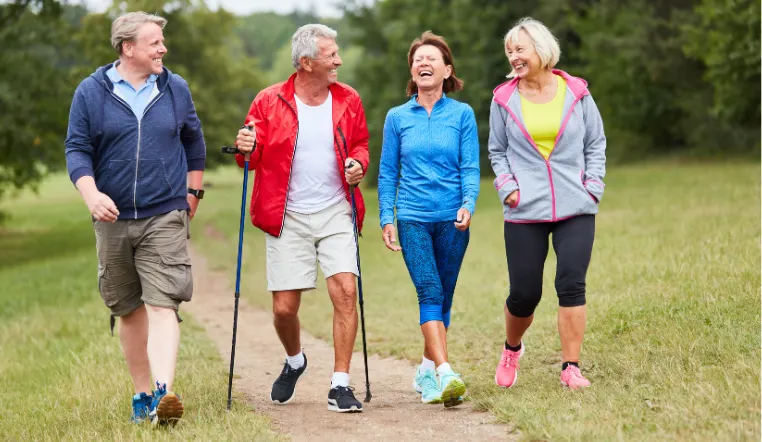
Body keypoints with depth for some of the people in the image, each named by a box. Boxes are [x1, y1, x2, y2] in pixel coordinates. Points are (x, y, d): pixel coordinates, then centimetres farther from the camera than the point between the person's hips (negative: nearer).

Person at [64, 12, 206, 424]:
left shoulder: (175, 89, 4)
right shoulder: (91, 92, 0)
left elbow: (194, 141, 18)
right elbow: (77, 149, -1)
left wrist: (193, 192, 18)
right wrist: (91, 194, -17)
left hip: (165, 219, -1)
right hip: (113, 220, 1)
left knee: (162, 305, -14)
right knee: (128, 310, 10)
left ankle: (163, 393, -23)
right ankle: (142, 392, 21)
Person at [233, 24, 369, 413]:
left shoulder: (347, 100, 4)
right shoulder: (269, 102, -3)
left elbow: (360, 144, 18)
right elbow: (253, 158, 4)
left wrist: (358, 164, -5)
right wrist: (245, 149, -19)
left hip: (335, 213, 1)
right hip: (288, 217, -1)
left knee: (345, 292, -15)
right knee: (284, 307, 0)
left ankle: (340, 385, -8)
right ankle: (294, 361, 34)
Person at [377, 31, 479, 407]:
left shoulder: (462, 114, 4)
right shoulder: (397, 118, 7)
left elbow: (470, 167, 1)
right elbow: (388, 172, 9)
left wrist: (468, 205, -15)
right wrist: (386, 218, 2)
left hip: (452, 220, 1)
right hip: (412, 218, -1)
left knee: (442, 297, 7)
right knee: (429, 292, -15)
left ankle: (426, 369, 24)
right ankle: (445, 374, -24)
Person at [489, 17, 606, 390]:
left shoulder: (576, 93, 4)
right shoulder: (504, 99, 5)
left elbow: (596, 144, 12)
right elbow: (497, 152, 13)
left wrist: (593, 184, 0)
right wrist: (507, 186, -1)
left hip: (576, 208, 0)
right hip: (524, 212, 0)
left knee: (571, 284, -11)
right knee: (524, 293, 2)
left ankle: (571, 367, -3)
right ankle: (512, 349, 31)